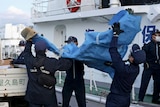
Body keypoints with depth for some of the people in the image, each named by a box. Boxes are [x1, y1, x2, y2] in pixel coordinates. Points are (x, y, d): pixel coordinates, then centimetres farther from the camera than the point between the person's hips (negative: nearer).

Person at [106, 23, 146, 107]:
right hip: (126, 99, 8)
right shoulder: (136, 69, -6)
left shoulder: (123, 68, -28)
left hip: (115, 100, -8)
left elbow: (113, 51, -28)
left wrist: (116, 34, -24)